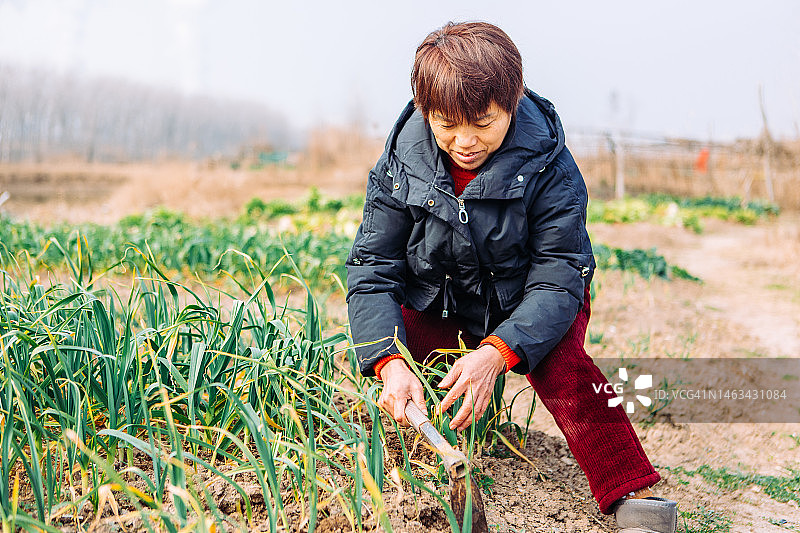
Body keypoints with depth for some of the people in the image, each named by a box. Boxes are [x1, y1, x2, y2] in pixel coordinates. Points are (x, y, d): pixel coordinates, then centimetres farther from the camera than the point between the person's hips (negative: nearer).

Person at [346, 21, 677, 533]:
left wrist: (496, 352, -46)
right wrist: (390, 363, -36)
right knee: (381, 347, -21)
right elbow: (373, 268, -18)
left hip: (527, 304, -3)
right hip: (440, 305, 3)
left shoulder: (548, 165, -25)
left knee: (559, 364, -31)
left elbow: (557, 279, -27)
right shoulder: (401, 163, -18)